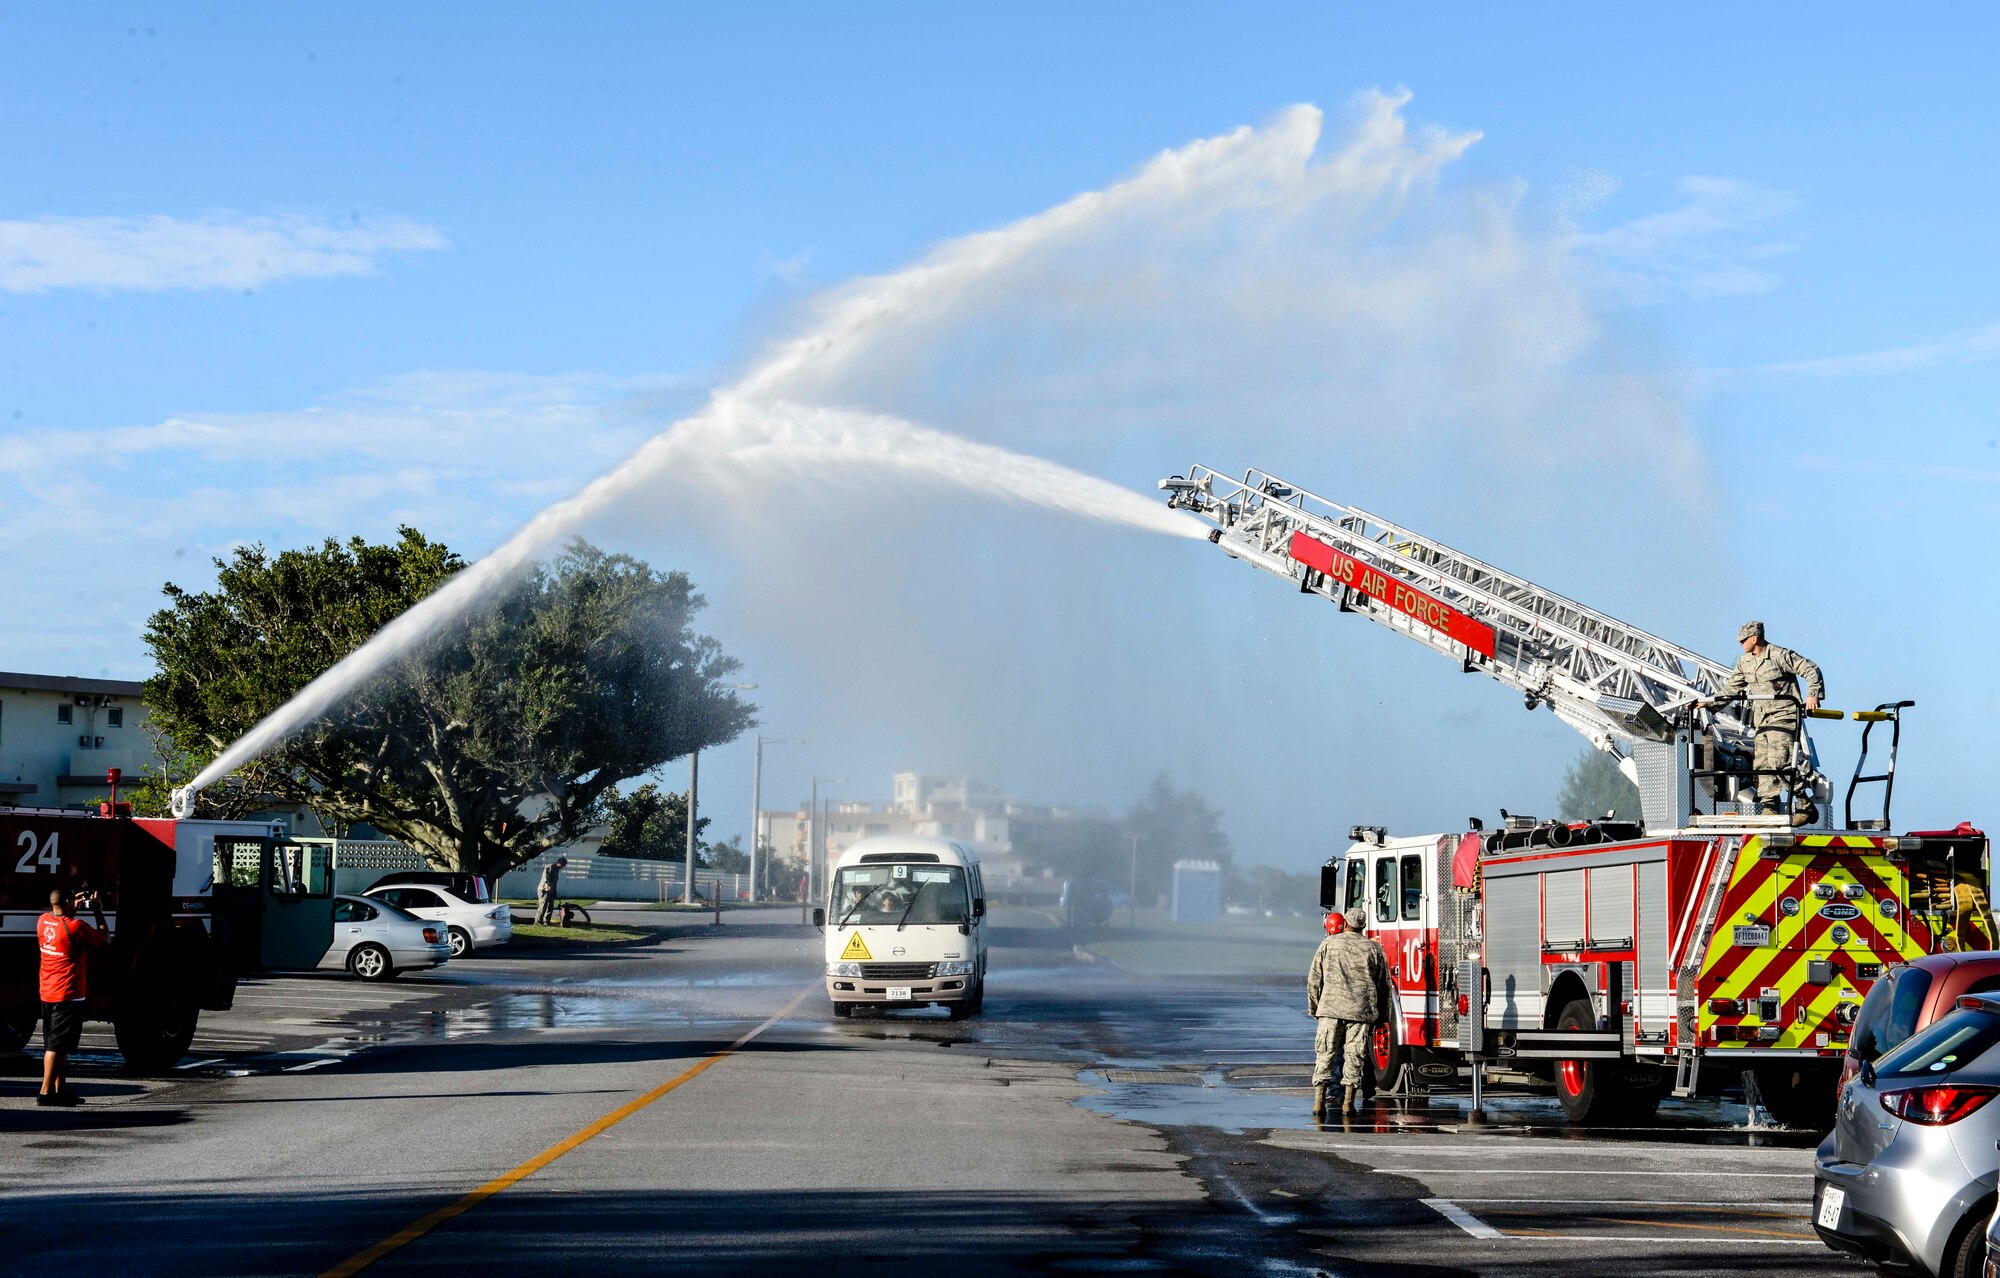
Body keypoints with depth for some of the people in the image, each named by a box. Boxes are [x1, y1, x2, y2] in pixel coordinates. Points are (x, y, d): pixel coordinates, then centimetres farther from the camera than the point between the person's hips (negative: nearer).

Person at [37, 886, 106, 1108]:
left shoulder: (43, 921, 4)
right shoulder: (76, 926, -17)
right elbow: (103, 938, -4)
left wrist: (73, 909, 25)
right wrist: (97, 911, 4)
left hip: (47, 995, 8)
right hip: (67, 996, -8)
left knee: (57, 1046, 15)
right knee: (56, 1045, -7)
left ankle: (61, 1090, 21)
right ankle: (46, 1092, -10)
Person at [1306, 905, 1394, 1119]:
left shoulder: (1329, 943, 5)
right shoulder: (1373, 949, 7)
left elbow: (1314, 979, 6)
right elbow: (1384, 985, 10)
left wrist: (1314, 1008, 15)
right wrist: (1381, 1017, 17)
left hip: (1331, 1008, 0)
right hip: (1361, 1011, 0)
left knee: (1325, 1054, 3)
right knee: (1354, 1056, 5)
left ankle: (1319, 1099, -4)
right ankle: (1348, 1100, 4)